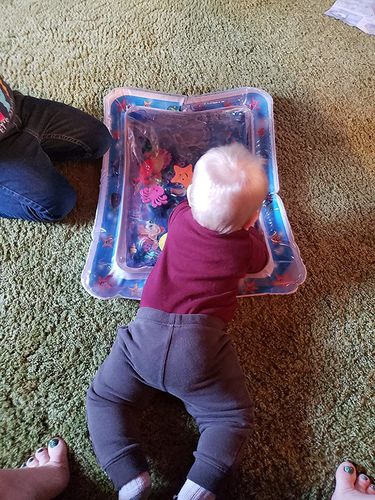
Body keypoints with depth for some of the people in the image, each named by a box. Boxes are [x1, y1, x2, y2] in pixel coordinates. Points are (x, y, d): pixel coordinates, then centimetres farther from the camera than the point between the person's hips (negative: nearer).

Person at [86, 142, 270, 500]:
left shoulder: (180, 218, 7)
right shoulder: (246, 246, 3)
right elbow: (262, 265, 28)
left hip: (148, 330, 2)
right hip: (202, 342, -1)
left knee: (104, 398, 17)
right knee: (233, 417, 13)